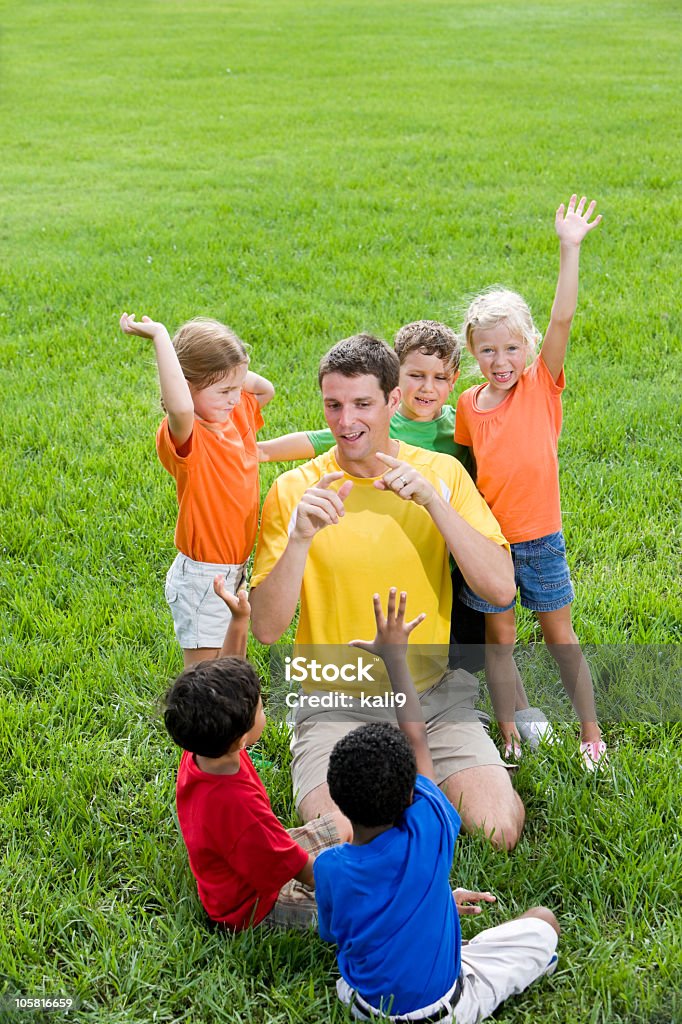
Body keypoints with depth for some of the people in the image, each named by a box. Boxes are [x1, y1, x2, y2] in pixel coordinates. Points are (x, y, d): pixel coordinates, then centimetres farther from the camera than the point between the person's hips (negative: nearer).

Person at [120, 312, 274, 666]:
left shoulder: (237, 417, 0)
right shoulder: (184, 435, -24)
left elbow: (266, 390, 19)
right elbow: (180, 408, -48)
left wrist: (234, 373, -1)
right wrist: (159, 336, -42)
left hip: (234, 568, 8)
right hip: (201, 577, -8)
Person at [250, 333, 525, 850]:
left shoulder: (442, 473, 0)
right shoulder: (294, 490, -5)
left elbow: (501, 588, -11)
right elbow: (266, 629, -10)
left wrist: (433, 501, -21)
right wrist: (298, 538, -25)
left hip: (434, 693, 1)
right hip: (336, 703, -1)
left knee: (498, 828, -15)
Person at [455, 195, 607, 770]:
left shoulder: (543, 386, -8)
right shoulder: (468, 405, -1)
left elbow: (562, 319, -20)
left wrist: (570, 248, -27)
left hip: (540, 537, -2)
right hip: (487, 537, 2)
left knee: (559, 635, 11)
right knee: (499, 637, 11)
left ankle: (590, 730, 26)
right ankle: (508, 732, 25)